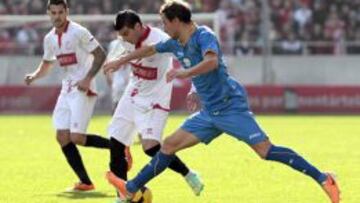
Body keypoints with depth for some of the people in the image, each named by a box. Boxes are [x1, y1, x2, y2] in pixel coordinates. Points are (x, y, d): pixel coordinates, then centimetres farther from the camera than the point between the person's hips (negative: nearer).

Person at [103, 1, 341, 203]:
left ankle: (323, 179, -16)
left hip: (230, 105, -9)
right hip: (210, 112, 9)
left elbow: (212, 61, -33)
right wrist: (119, 62, 39)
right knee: (169, 145, 7)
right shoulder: (176, 44, 15)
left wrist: (186, 73, -43)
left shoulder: (203, 35, -12)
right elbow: (149, 50, 32)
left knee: (265, 150, -17)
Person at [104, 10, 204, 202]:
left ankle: (189, 175, 2)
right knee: (115, 143, 2)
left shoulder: (160, 40, -25)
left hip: (153, 101, -7)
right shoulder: (130, 41, -4)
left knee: (151, 147, -21)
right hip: (132, 97, 7)